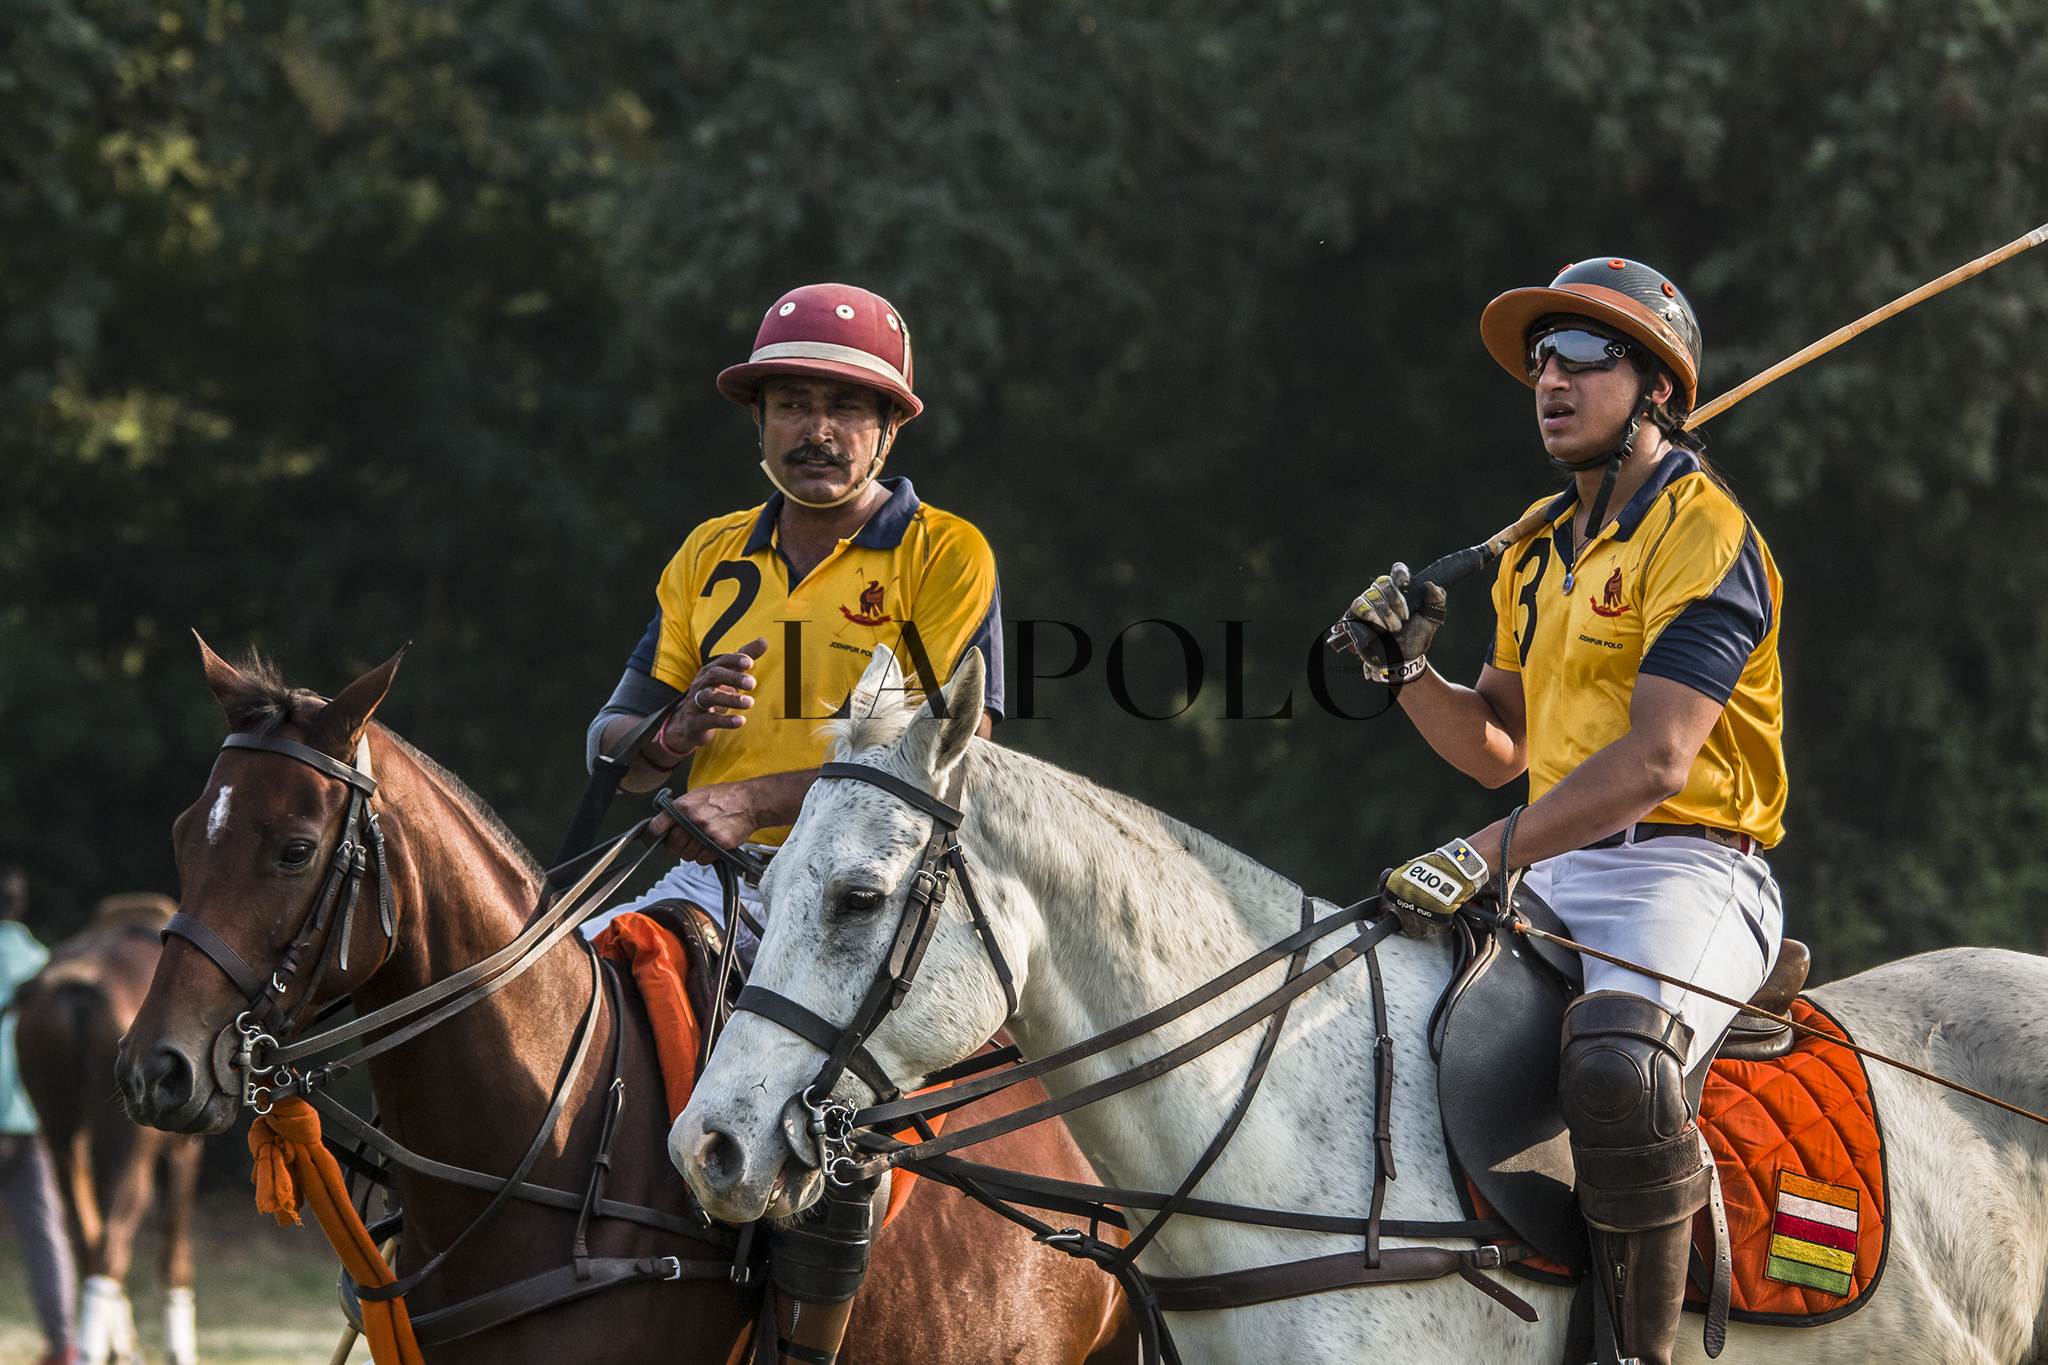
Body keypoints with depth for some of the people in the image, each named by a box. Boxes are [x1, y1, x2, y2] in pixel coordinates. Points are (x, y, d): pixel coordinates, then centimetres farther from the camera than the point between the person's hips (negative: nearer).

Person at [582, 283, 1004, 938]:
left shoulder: (947, 555, 2)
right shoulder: (708, 555, 16)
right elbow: (607, 753, 15)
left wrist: (755, 801, -19)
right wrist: (679, 735, -10)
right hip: (719, 878, 4)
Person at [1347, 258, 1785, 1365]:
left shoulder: (1704, 536, -9)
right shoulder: (1538, 549, 19)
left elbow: (1655, 759, -20)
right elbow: (1497, 750, 22)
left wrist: (1482, 856, -26)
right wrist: (1407, 670, 3)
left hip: (1686, 871, -9)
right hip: (1551, 879, 9)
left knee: (1614, 1068, -37)